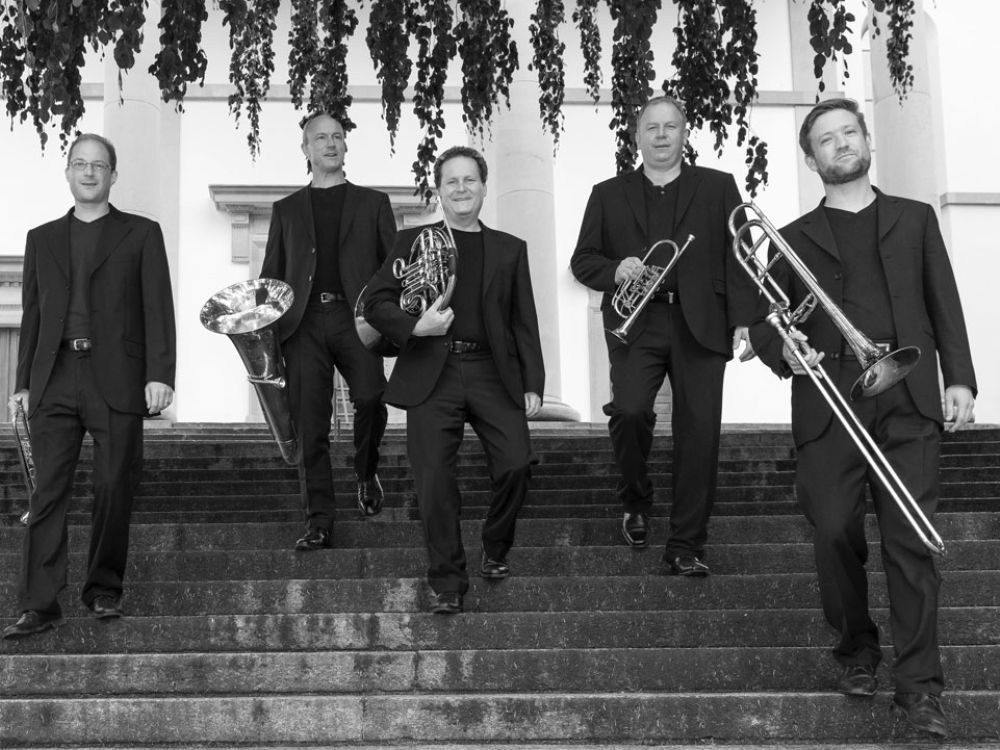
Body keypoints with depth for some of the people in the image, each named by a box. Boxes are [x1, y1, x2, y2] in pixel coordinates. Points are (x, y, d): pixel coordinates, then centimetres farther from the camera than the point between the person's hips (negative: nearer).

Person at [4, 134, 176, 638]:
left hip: (116, 382, -2)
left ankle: (104, 590, 16)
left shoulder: (141, 234, 9)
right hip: (54, 382, 2)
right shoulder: (42, 239, 18)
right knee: (48, 492, -3)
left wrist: (159, 374, -9)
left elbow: (157, 308, 2)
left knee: (114, 490, 1)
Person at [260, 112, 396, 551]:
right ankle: (318, 525, 0)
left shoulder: (372, 203, 17)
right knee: (309, 425, -5)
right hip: (303, 322, 1)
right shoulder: (286, 210, 20)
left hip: (354, 318, -1)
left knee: (370, 397, -23)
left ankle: (366, 473, 6)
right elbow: (271, 276, 18)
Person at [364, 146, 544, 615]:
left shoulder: (509, 249, 18)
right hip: (433, 376, -1)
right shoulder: (413, 241, 12)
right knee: (434, 480, -9)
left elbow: (524, 323, 14)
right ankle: (447, 583, 5)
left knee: (516, 464, -13)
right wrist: (416, 326, -15)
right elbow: (376, 303, 4)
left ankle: (495, 551, 15)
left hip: (493, 374, 1)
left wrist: (533, 384, 4)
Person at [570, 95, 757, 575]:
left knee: (699, 431, -5)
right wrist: (614, 271, -8)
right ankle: (636, 503, 6)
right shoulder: (608, 194, 17)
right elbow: (582, 260, 14)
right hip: (636, 322, 0)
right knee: (629, 409, -22)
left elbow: (738, 259, 7)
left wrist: (743, 320, -5)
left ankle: (686, 545, 5)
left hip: (700, 324, 0)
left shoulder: (718, 187, 14)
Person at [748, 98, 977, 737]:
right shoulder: (795, 239, 17)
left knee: (910, 540, -7)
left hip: (909, 401, 0)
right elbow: (763, 321, 13)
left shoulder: (915, 219, 18)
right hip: (829, 402, 1)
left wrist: (959, 379, 2)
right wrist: (783, 350, -9)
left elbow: (944, 304, 13)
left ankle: (920, 682, -3)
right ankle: (857, 649, 19)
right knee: (835, 534, -2)